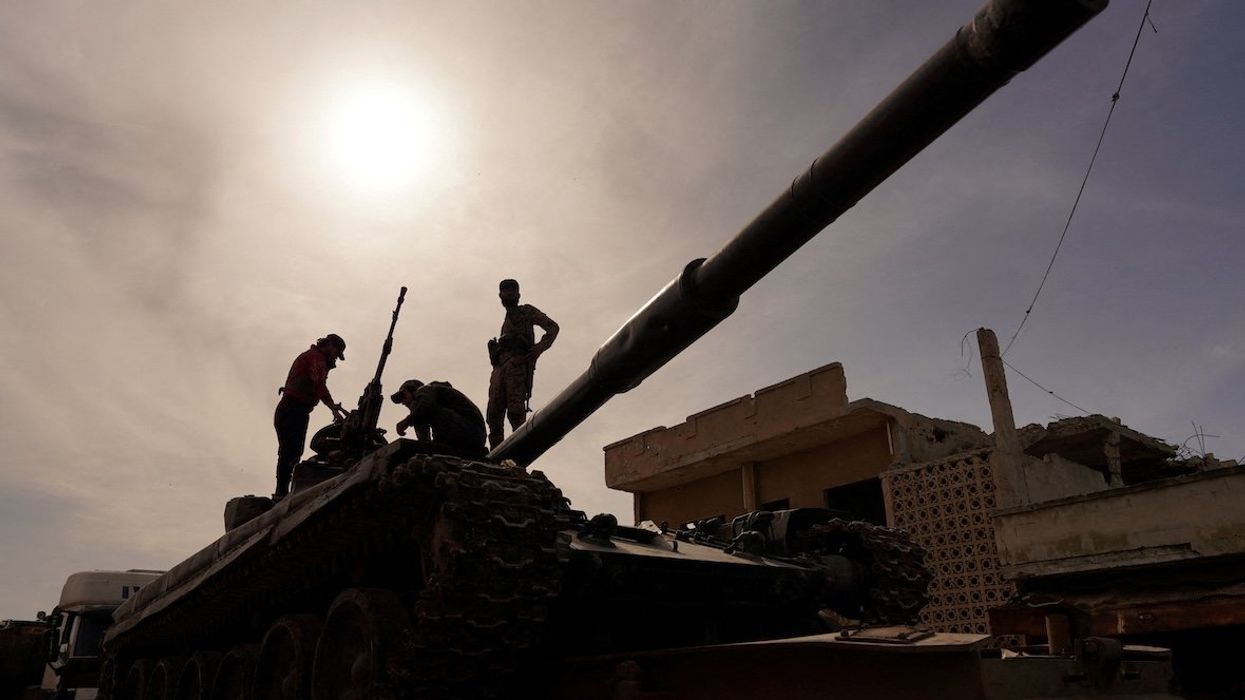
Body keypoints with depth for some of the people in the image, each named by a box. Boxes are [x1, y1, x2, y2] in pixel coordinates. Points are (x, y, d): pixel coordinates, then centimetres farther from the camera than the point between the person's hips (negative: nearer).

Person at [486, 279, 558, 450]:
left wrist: (541, 346, -10)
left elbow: (552, 327, 7)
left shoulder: (526, 311, 17)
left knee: (515, 410, -21)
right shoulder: (506, 321, 36)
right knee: (494, 413, -6)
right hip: (499, 368, 7)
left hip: (517, 364, -6)